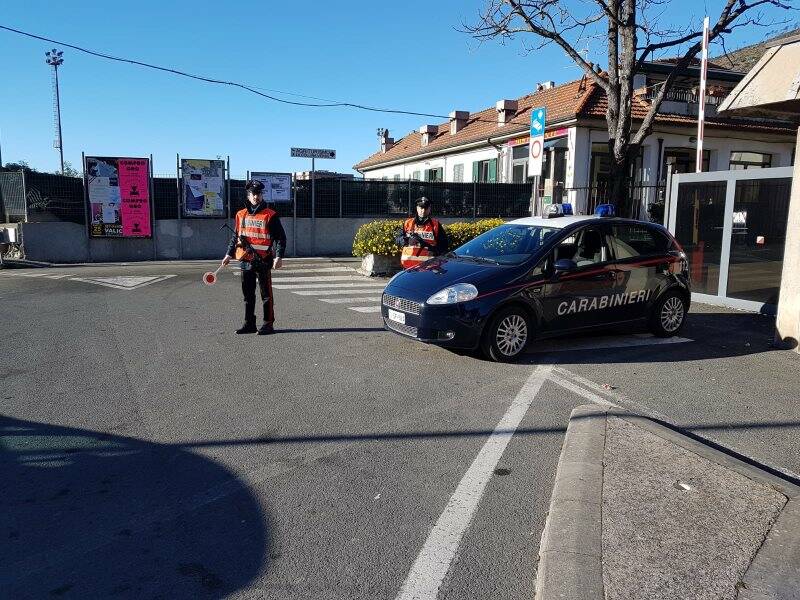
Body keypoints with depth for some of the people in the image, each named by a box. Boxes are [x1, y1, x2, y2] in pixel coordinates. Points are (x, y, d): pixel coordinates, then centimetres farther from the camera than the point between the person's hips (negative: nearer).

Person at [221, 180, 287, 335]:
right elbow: (236, 236, 21)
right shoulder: (241, 215, 12)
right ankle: (249, 324, 20)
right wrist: (229, 254, 16)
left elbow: (280, 237, -5)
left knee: (266, 294, 0)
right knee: (247, 294, 11)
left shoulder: (270, 216, -3)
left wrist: (279, 256, -15)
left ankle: (268, 324, 8)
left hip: (263, 261, -5)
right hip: (246, 260, 5)